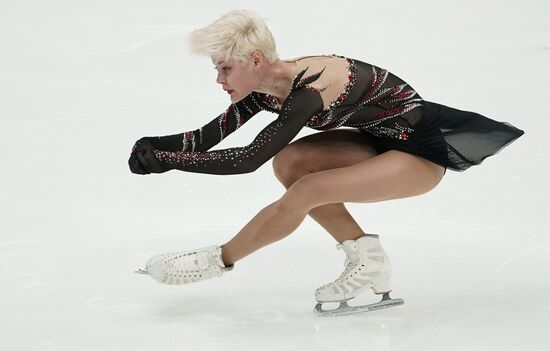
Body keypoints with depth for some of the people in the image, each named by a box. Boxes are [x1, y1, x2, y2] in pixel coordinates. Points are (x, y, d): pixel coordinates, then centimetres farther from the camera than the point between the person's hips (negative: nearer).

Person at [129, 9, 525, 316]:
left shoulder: (311, 87, -30)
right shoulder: (266, 86, -5)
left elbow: (249, 158, -33)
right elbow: (209, 135, -4)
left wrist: (168, 160, -31)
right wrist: (161, 144, -21)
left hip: (424, 152, -9)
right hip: (383, 140, 9)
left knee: (305, 191, -21)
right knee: (290, 163, -9)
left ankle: (218, 261, -4)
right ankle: (367, 259, -1)